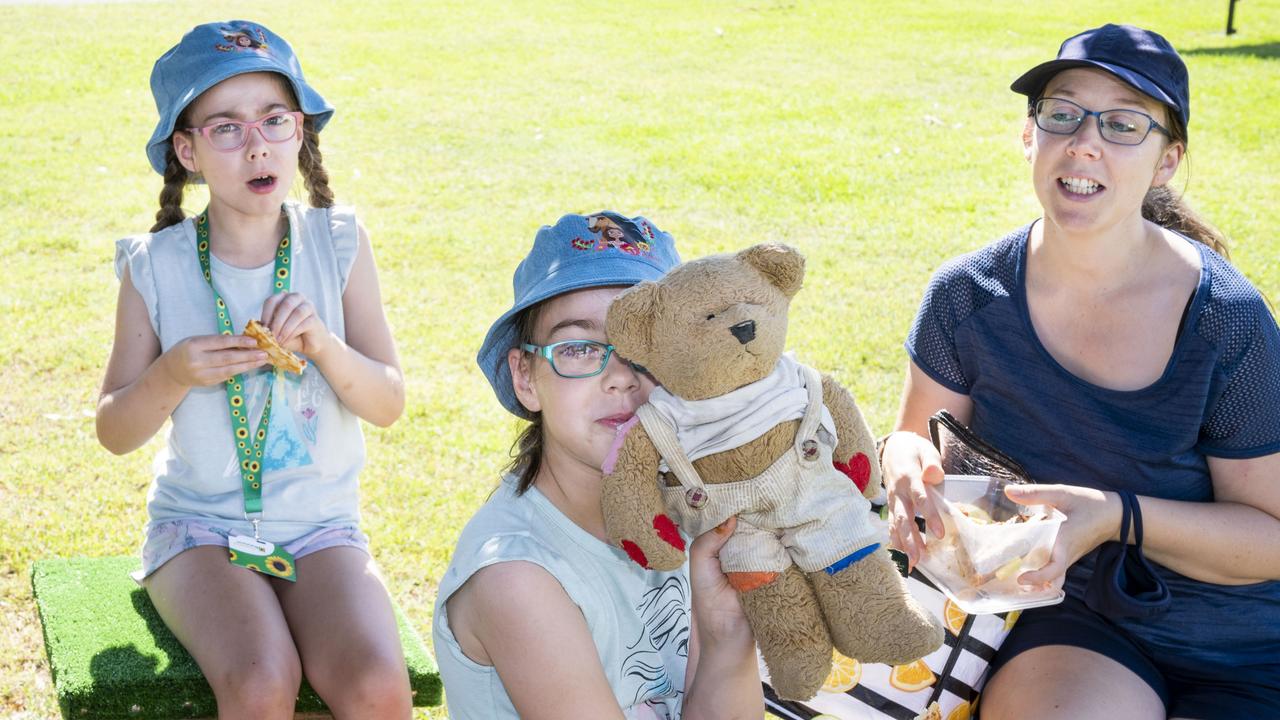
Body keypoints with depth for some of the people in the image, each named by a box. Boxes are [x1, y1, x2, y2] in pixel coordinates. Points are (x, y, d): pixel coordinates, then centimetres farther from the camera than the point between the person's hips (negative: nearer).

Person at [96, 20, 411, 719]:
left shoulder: (339, 244, -3)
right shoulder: (156, 267, -5)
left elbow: (389, 404, -2)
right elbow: (114, 433, 2)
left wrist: (322, 344, -21)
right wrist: (173, 376, -19)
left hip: (321, 522, 1)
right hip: (200, 524, -1)